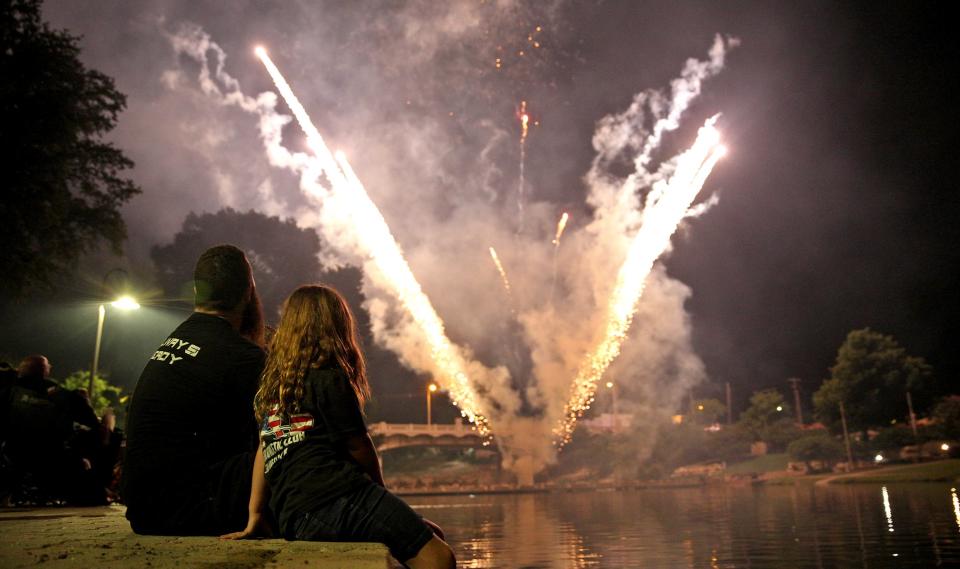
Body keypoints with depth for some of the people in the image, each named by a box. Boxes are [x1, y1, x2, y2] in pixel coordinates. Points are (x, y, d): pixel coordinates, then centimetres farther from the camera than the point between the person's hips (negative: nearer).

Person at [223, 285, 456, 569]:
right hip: (340, 498, -8)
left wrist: (255, 517, 25)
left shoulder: (272, 385, 18)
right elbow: (358, 446, 2)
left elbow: (264, 449, 21)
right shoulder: (330, 378, -3)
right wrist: (380, 490, 18)